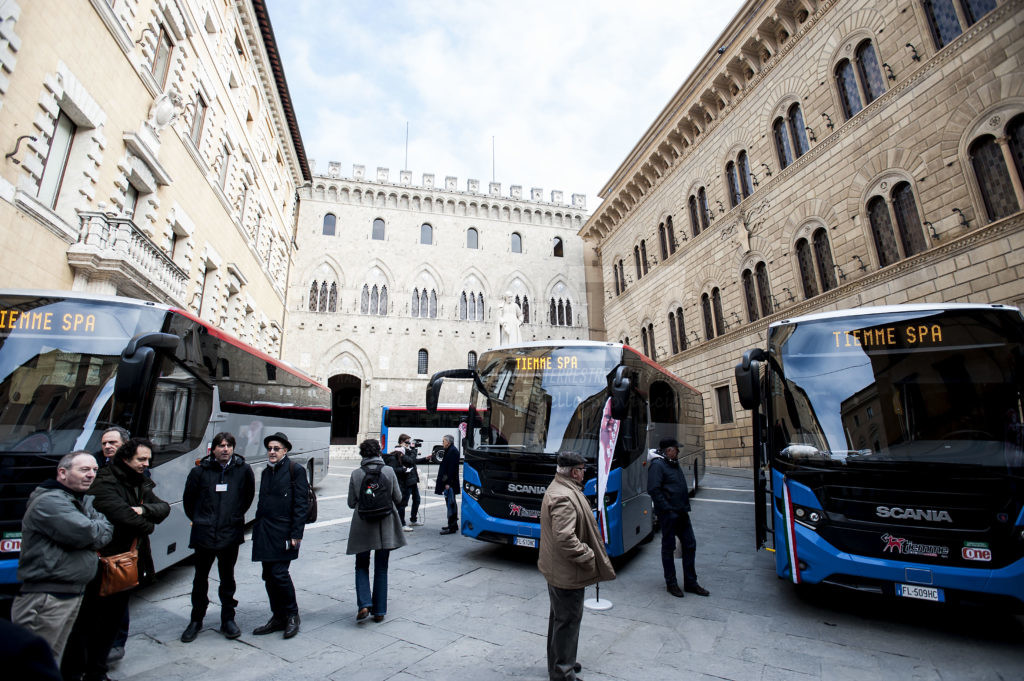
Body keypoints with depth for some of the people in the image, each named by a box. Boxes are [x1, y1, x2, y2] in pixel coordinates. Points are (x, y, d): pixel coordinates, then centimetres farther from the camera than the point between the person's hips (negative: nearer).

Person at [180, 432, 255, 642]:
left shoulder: (243, 470, -3)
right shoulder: (200, 471, -3)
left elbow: (249, 496, 11)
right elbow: (188, 499, 11)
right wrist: (198, 520, 12)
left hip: (230, 534, 0)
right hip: (203, 534, 1)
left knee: (227, 578, 11)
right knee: (200, 578, 13)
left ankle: (228, 620, 24)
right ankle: (196, 621, 31)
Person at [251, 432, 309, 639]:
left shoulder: (296, 470, -7)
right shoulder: (266, 472, 15)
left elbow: (301, 504, -11)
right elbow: (261, 502, 20)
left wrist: (296, 534, -14)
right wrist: (258, 529, 14)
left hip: (283, 532, -7)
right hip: (265, 532, 7)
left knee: (279, 573, -7)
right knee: (269, 576, 11)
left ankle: (292, 616, 13)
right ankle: (278, 618, 25)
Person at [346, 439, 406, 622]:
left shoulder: (356, 474, -7)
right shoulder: (389, 471, -6)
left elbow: (351, 503, -1)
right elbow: (398, 499, 1)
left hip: (362, 526, -1)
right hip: (385, 526, 1)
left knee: (361, 566, 15)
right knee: (381, 568, 12)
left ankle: (364, 604, -1)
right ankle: (379, 610, 17)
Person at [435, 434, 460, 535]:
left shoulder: (453, 451, -15)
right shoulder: (450, 450, 17)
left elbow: (452, 468, -21)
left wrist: (448, 483, -23)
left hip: (450, 483, -10)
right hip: (448, 482, 10)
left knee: (451, 503, -7)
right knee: (451, 503, 16)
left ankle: (452, 527, -4)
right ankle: (453, 524, 25)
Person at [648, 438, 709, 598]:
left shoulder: (674, 464, 16)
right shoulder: (657, 465, -14)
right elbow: (654, 490, -21)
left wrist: (685, 507, 14)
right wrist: (667, 509, -21)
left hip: (681, 513, 9)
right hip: (668, 514, -9)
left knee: (690, 544, 12)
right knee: (668, 547, 4)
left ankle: (690, 582, 25)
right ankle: (671, 583, 17)